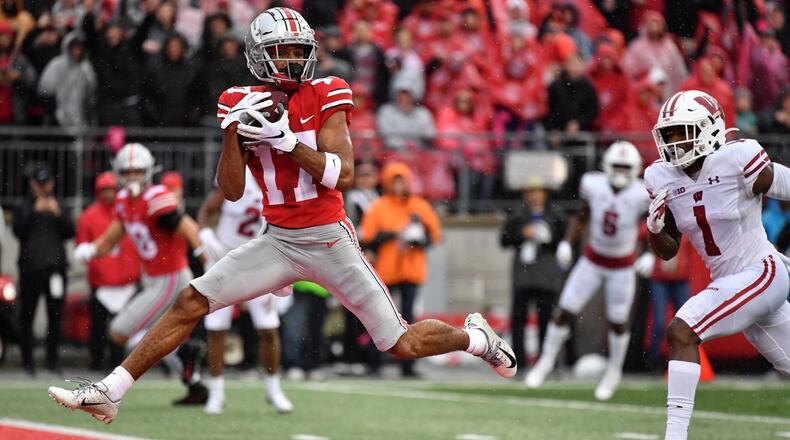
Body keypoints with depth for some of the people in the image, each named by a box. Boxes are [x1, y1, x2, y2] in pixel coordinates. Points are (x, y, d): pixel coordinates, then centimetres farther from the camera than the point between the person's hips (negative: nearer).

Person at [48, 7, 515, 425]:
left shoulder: (325, 97, -7)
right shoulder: (244, 103, 1)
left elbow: (343, 175, -17)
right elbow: (231, 191, -2)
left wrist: (286, 140, -24)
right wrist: (233, 132, -16)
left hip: (331, 240, -3)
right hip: (278, 241, 3)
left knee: (403, 345, -3)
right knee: (191, 302, -8)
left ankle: (476, 336, 28)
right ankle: (109, 392, -3)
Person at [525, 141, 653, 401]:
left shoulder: (641, 196, -22)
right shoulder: (593, 185, -15)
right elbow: (581, 218, 2)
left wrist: (651, 256, -20)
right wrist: (566, 244, -7)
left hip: (623, 268, -2)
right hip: (592, 261, 2)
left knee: (617, 323, 5)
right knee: (564, 312, -2)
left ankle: (614, 372, 28)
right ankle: (547, 360, 18)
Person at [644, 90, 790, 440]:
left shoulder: (738, 161, -18)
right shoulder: (663, 178, 2)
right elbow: (667, 251, 9)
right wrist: (655, 226, -11)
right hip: (727, 281, 7)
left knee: (681, 332, -22)